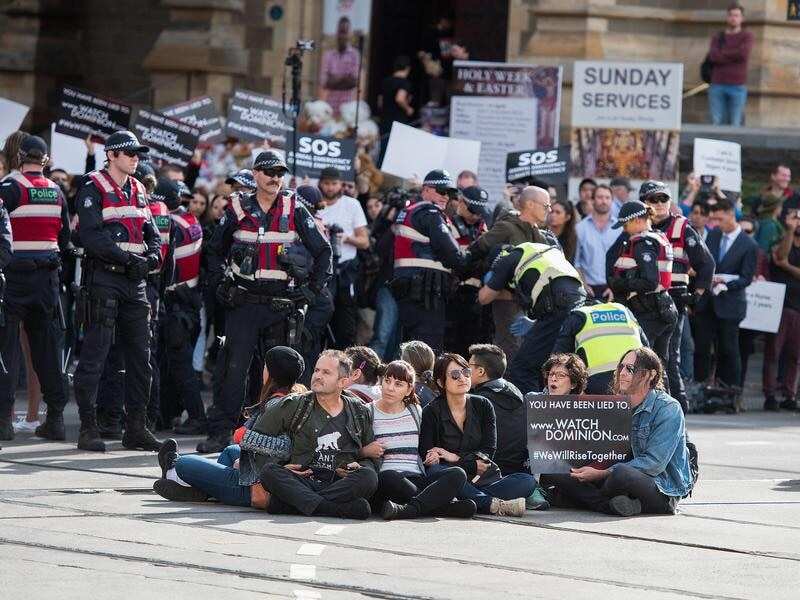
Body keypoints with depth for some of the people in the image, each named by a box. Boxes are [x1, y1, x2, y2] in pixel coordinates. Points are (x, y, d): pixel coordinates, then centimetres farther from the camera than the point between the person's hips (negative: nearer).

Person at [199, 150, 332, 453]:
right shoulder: (238, 210, 6)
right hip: (244, 302, 0)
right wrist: (220, 283, 7)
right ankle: (221, 431, -6)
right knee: (233, 368, -7)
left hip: (283, 303, 0)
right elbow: (215, 250, 20)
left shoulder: (294, 210, 4)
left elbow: (323, 251, 9)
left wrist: (313, 288, 1)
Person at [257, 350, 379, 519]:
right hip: (301, 483, 0)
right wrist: (281, 467, 1)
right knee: (269, 472, -29)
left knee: (368, 476, -32)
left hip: (340, 485, 0)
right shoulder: (293, 406, 11)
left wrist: (360, 467, -1)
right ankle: (342, 509, -45)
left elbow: (371, 457, 22)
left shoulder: (360, 412, 15)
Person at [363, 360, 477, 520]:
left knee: (458, 474, -24)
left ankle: (408, 509, -43)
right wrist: (365, 451, -13)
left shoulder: (415, 411, 20)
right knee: (389, 477, -40)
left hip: (418, 482, 4)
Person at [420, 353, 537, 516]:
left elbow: (488, 451, 3)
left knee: (528, 481, -21)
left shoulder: (482, 406, 12)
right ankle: (494, 504, -40)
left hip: (484, 478, 3)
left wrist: (456, 458, -11)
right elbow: (426, 459, -8)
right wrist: (472, 464, -14)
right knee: (436, 471, -37)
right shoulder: (432, 412, 2)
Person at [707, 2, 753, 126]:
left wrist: (723, 53, -3)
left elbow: (744, 53, -14)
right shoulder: (717, 38, 13)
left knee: (735, 125, -7)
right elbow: (714, 57, -6)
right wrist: (734, 56, -8)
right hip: (717, 86, 2)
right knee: (717, 124, -3)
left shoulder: (747, 36, 5)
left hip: (737, 87, -2)